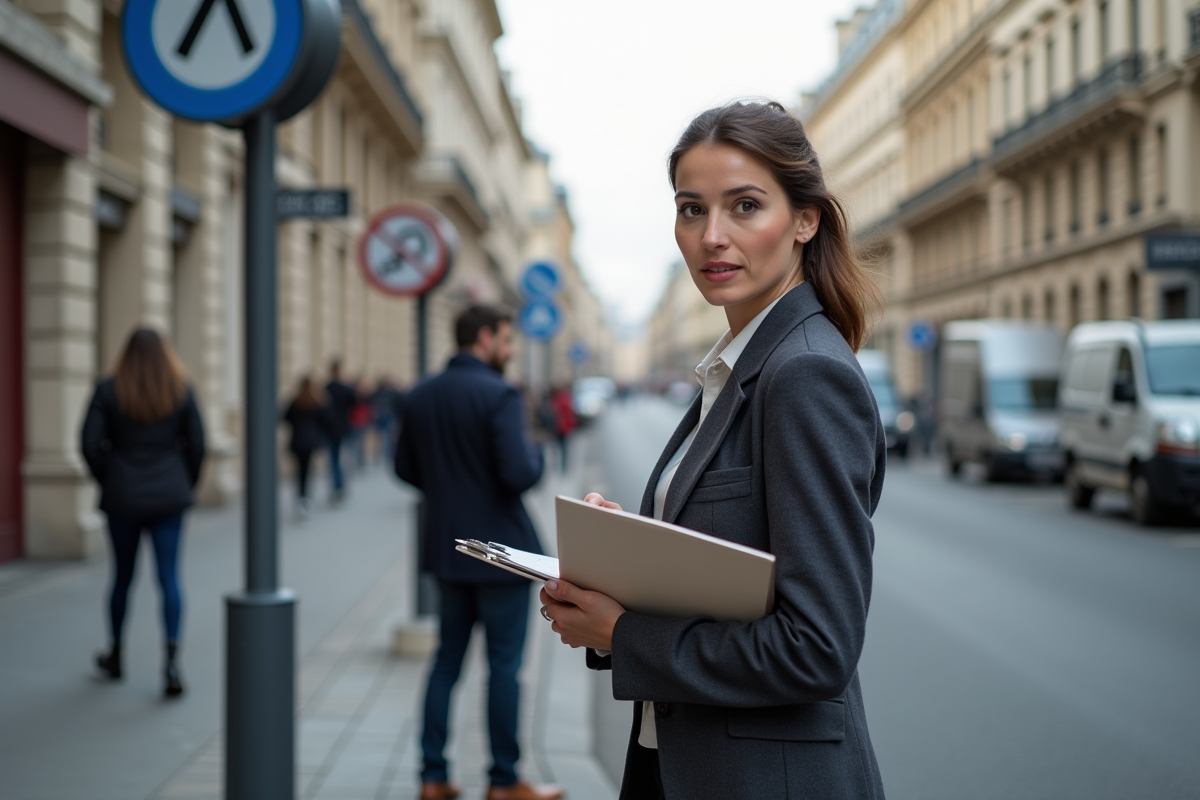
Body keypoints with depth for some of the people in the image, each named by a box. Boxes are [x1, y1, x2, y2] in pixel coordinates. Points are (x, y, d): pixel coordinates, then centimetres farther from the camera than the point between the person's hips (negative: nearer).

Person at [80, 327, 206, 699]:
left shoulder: (108, 390, -3)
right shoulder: (181, 390, 0)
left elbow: (90, 444, -8)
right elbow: (196, 443, -2)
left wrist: (108, 481, 7)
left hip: (123, 499, 0)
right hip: (169, 497, 0)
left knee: (122, 576, 14)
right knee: (169, 576, -1)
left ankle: (115, 657, 30)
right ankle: (172, 659, -14)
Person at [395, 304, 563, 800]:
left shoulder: (419, 397, 5)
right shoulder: (499, 396, -17)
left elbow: (405, 469, 10)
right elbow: (519, 475, -23)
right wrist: (536, 457, -3)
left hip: (448, 550, 7)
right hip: (500, 548, -7)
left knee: (447, 658, 14)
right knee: (504, 663, 3)